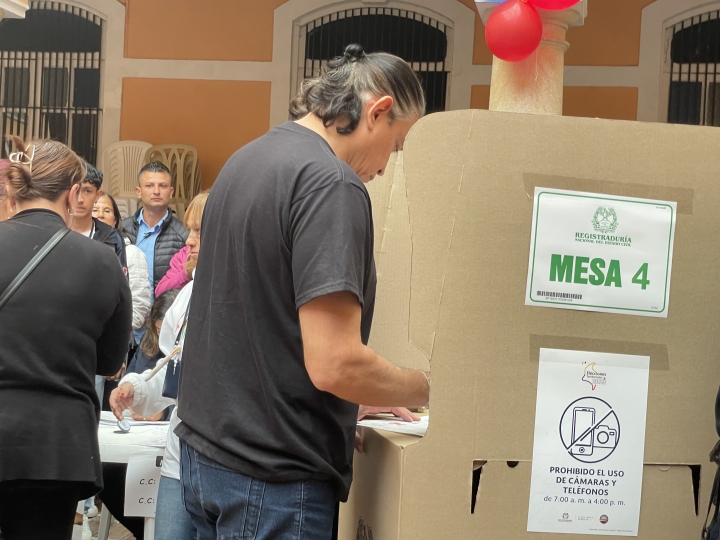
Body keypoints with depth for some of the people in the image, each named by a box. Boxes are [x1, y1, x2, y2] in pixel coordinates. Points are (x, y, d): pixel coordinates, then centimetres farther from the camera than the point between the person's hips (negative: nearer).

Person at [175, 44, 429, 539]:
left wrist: (358, 398, 18)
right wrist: (430, 388, -8)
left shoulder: (245, 160, 10)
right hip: (273, 478, -9)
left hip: (206, 448, 9)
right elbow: (334, 364, -25)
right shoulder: (332, 184, -18)